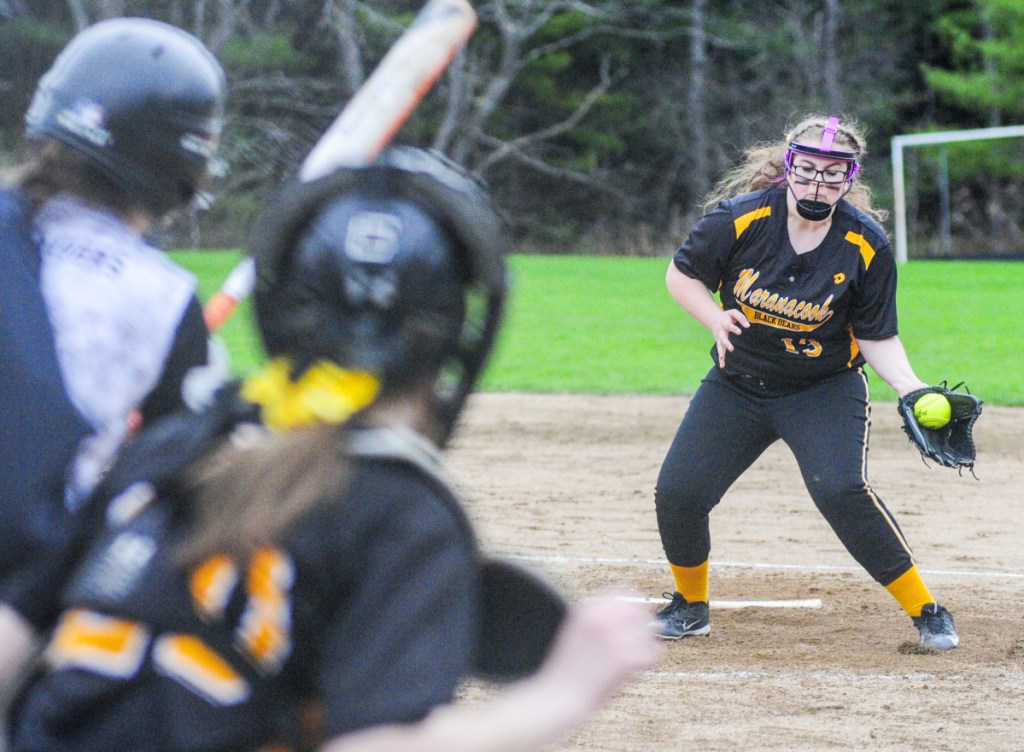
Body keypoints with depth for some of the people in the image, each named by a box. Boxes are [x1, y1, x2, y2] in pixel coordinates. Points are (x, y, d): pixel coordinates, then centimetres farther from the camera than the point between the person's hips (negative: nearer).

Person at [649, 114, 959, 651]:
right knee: (677, 493, -6)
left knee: (841, 491, -25)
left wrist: (911, 389, -25)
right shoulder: (740, 218, -17)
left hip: (826, 390, -2)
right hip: (737, 383, 2)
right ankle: (691, 605, 22)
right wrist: (716, 320, -20)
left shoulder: (866, 245, -16)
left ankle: (925, 611, -11)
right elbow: (681, 274, -3)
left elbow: (877, 338, -8)